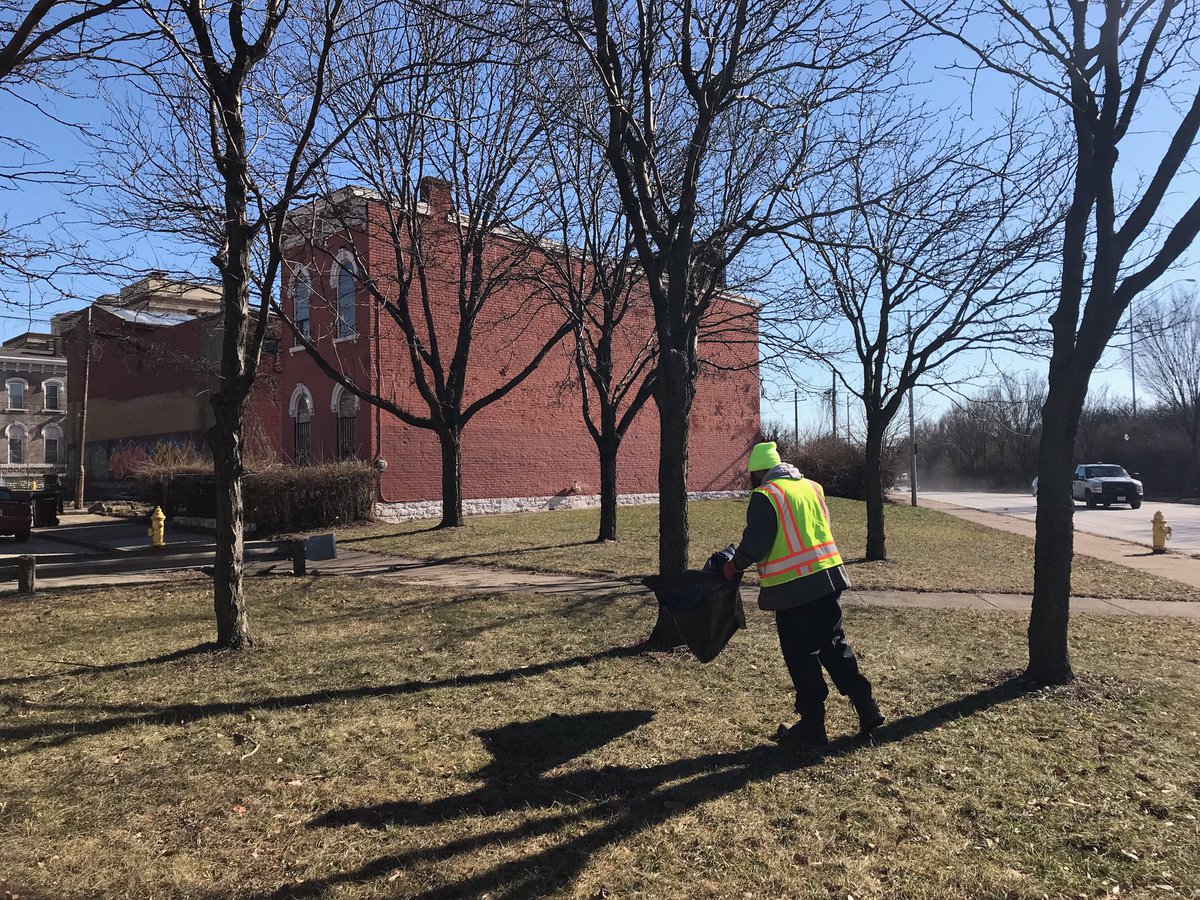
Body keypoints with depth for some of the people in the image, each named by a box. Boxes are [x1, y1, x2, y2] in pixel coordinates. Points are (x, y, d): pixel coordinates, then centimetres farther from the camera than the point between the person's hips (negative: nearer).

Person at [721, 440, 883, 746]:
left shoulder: (765, 495, -11)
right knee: (834, 646, 17)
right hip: (828, 578, 7)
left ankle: (812, 726, 13)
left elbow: (755, 544, -14)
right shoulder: (812, 486, 13)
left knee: (802, 656, 4)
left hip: (792, 587, -7)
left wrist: (734, 566, 3)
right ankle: (866, 708, 13)